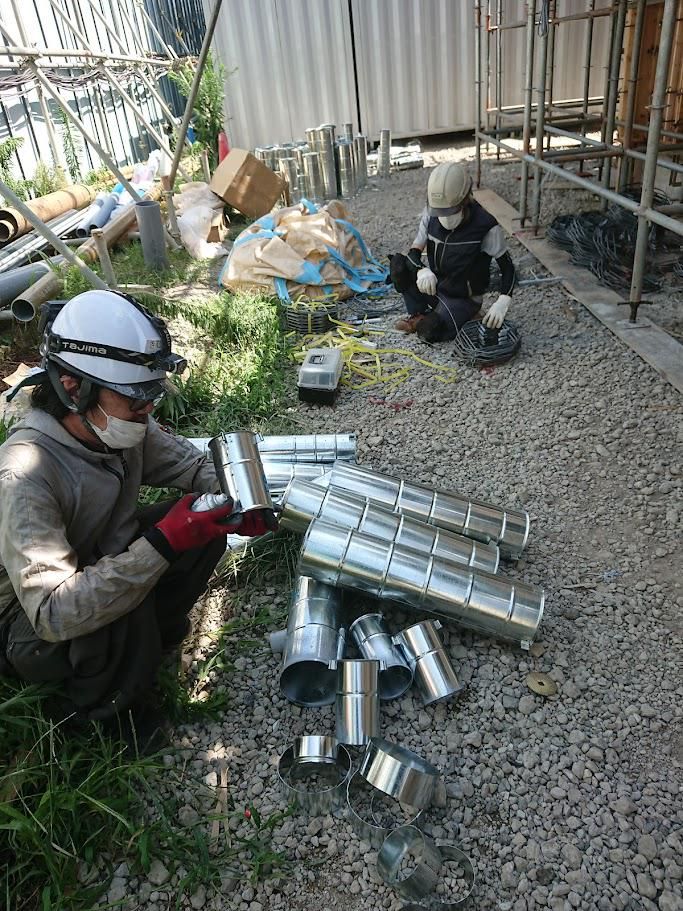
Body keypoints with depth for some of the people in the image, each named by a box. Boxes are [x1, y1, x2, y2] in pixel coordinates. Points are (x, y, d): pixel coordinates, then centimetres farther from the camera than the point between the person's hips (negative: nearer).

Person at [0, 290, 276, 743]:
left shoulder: (122, 424, -16)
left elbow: (191, 463, -2)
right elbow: (53, 614, -40)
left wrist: (237, 504, -23)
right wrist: (161, 544, -44)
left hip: (102, 560, 6)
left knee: (205, 528, -12)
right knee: (126, 613, -36)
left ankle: (154, 630, 9)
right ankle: (103, 715, -3)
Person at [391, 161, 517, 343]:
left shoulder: (486, 226, -21)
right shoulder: (431, 214, -10)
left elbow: (507, 266, -12)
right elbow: (414, 252, -9)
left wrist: (502, 303, -29)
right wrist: (422, 270, -34)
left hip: (464, 298, -4)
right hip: (435, 286, 5)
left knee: (429, 332, -30)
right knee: (398, 263, -19)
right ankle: (418, 314, 0)